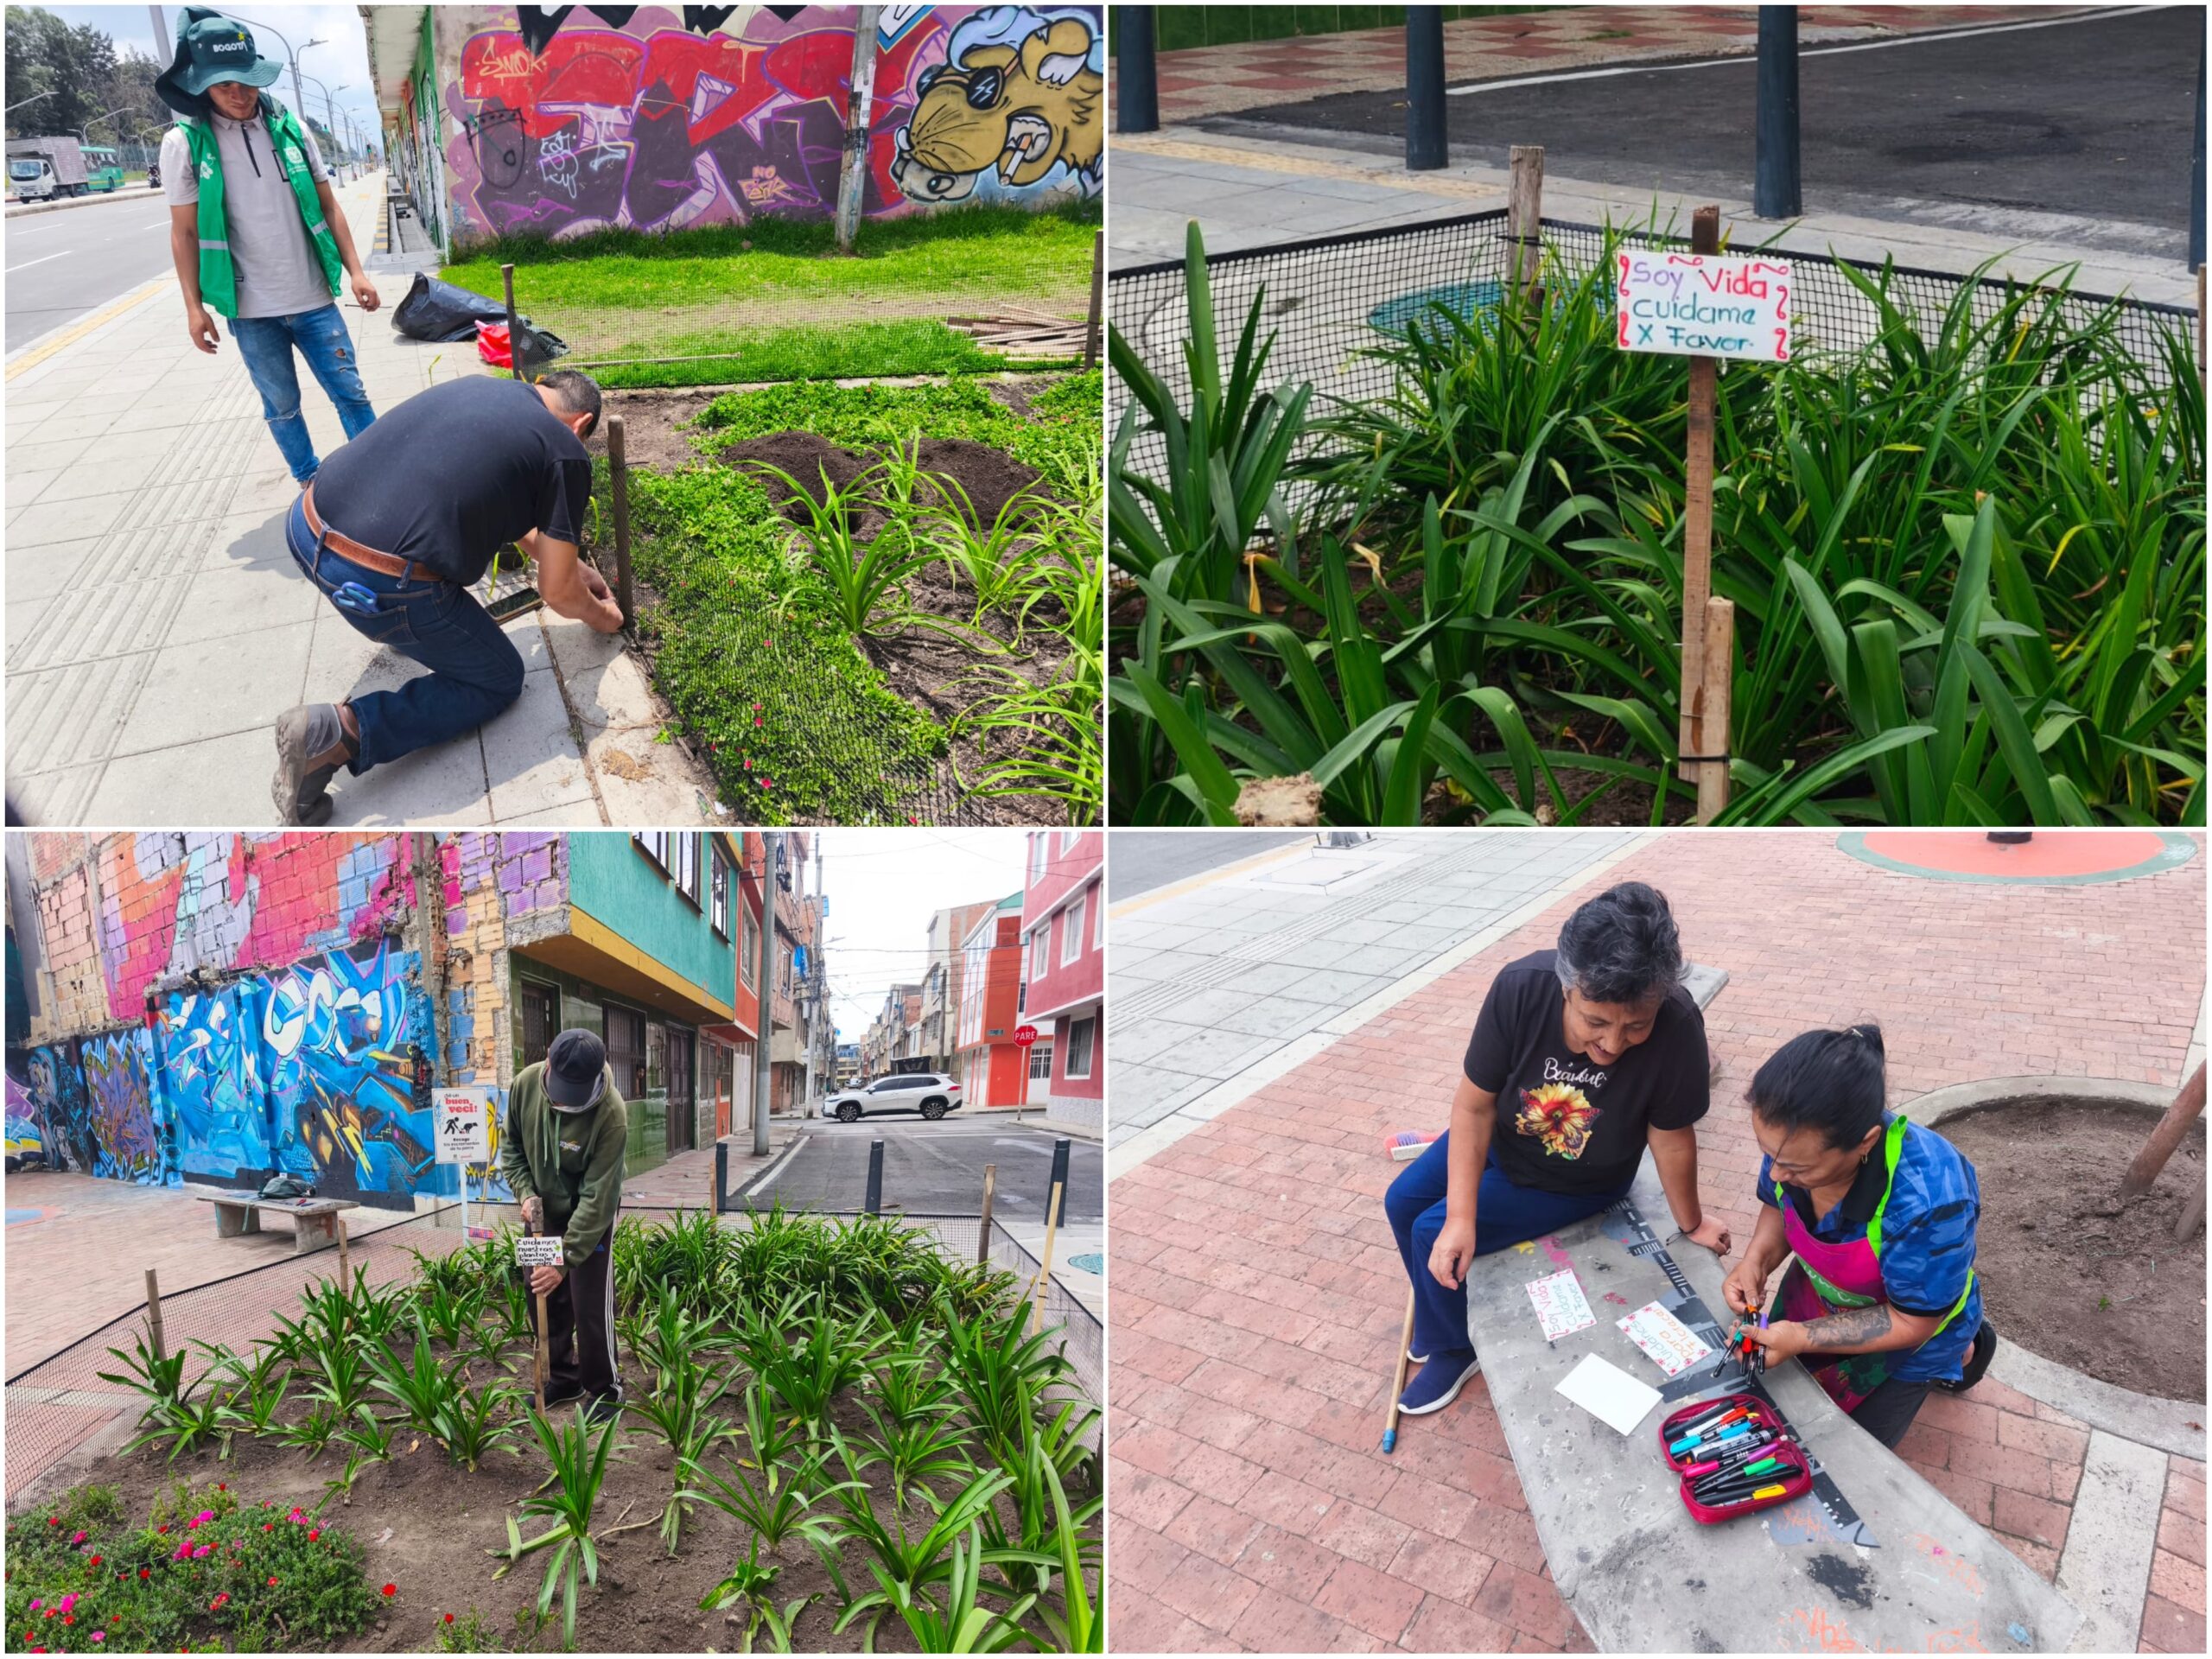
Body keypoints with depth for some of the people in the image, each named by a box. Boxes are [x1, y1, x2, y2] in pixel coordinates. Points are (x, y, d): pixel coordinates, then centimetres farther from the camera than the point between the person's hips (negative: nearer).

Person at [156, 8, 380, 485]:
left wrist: (355, 271, 2)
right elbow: (184, 233, -1)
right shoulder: (184, 144, -5)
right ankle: (311, 483, 24)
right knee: (282, 406, 9)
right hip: (250, 310, -1)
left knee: (350, 393, 4)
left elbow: (327, 207, 8)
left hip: (313, 299, 1)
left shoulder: (289, 128, 2)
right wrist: (194, 307, -4)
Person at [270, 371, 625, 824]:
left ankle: (405, 629, 35)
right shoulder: (566, 454, 0)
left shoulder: (476, 384, 19)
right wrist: (600, 616, 28)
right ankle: (341, 731, -2)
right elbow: (557, 592, 6)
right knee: (499, 682, 16)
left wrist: (565, 562, 44)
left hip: (305, 527, 8)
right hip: (379, 588, -8)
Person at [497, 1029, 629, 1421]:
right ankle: (564, 1377, 29)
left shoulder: (611, 1115, -34)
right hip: (543, 1211, 5)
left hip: (591, 1213, -5)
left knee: (590, 1305, -5)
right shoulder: (525, 1084, -20)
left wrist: (565, 1259, -31)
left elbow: (597, 1196, -30)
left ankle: (605, 1389, 12)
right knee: (543, 1298, 11)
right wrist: (525, 1192, -14)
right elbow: (511, 1144, 0)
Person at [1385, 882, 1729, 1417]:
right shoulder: (1520, 988, -34)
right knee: (1401, 1202, 11)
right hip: (1503, 1138, 3)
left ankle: (1454, 1348, 22)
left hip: (1575, 1185, -3)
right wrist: (1460, 1217, -26)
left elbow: (1671, 1137, -22)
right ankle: (1445, 1308, 42)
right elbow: (1475, 1105, -23)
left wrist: (1691, 1224, -6)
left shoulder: (1676, 1028, -39)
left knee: (1430, 1232, -10)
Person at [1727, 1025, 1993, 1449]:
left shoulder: (1928, 1200, -45)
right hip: (1815, 1296, 5)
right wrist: (1755, 1262, -23)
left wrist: (1801, 1339, -34)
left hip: (1909, 1331, -5)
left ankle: (1960, 1349, 28)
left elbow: (1909, 1323, -28)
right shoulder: (1794, 1142, -29)